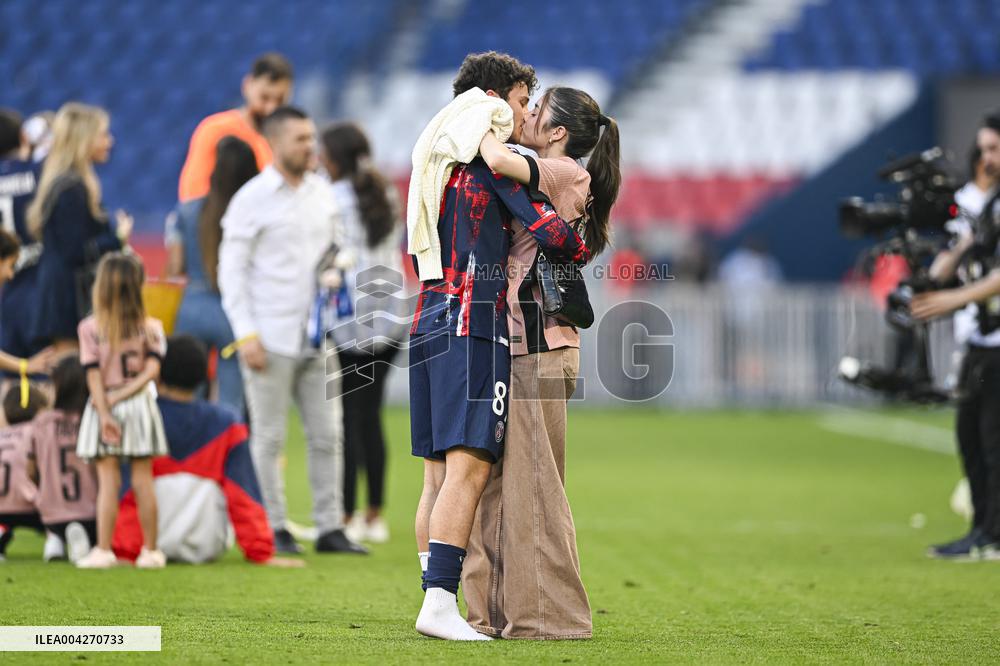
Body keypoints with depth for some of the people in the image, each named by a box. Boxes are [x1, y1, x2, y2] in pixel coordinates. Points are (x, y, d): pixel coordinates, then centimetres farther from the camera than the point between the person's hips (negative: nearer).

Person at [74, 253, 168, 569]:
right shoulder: (150, 326, 0)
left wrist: (105, 413, -11)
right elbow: (152, 369, -11)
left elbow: (94, 374, -10)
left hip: (105, 405, -1)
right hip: (140, 404, 2)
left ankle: (103, 549, -4)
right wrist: (125, 394, -11)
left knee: (107, 481, 0)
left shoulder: (90, 328, -5)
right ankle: (150, 550, 8)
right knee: (143, 480, 6)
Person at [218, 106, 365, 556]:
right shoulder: (251, 199, -5)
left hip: (318, 337, 5)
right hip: (271, 340, -5)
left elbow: (337, 249, 23)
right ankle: (273, 530, 7)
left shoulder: (323, 193, 11)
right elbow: (231, 270, -6)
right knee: (268, 438, 1)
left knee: (327, 434, 4)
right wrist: (245, 334, -12)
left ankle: (330, 527, 9)